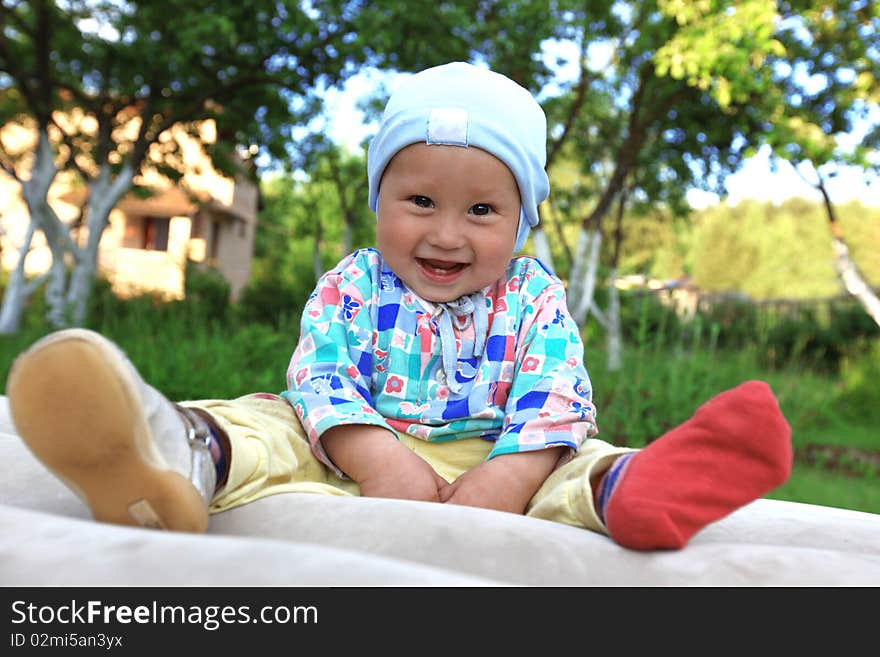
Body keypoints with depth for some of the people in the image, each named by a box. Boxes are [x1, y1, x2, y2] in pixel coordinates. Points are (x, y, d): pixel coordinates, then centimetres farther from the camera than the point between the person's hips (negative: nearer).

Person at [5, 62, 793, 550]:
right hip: (357, 458, 0)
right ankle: (187, 457, -52)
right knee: (271, 422, -22)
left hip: (489, 461, 1)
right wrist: (381, 459, -29)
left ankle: (625, 489, -54)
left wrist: (508, 477, -30)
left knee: (573, 459, -22)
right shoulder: (350, 287, 1)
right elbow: (321, 380, -11)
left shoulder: (534, 298, 0)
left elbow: (554, 402, -11)